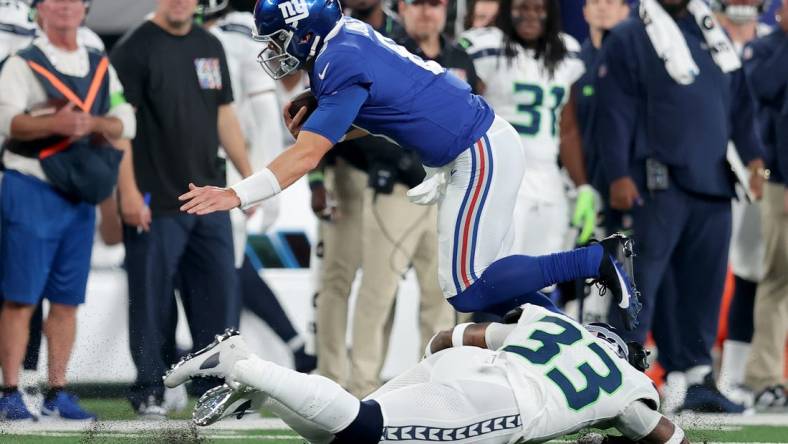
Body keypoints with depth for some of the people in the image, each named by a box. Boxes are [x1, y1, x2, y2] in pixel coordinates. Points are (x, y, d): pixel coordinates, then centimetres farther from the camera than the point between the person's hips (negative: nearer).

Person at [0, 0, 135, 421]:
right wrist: (54, 123, -33)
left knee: (66, 300, 7)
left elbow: (125, 122, 8)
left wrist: (92, 122, -13)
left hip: (80, 193, 5)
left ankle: (57, 393, 13)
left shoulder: (101, 67, 14)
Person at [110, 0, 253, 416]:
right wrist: (127, 189, -17)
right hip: (156, 202, -6)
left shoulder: (210, 46, 15)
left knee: (221, 292, 6)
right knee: (153, 298, -1)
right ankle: (149, 390, 8)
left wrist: (248, 176, 17)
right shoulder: (135, 49, -7)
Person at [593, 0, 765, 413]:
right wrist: (619, 175, -13)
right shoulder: (629, 38, -2)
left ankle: (694, 374, 15)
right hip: (659, 183, -6)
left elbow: (739, 104, 20)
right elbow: (615, 112, -7)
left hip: (712, 181, 6)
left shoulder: (713, 34, 17)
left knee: (705, 281, 7)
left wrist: (752, 155, 11)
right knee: (642, 280, -8)